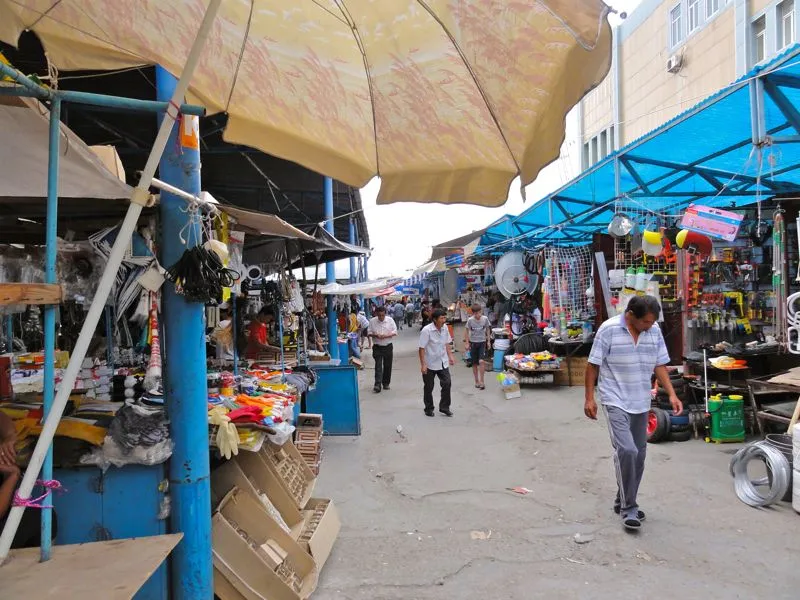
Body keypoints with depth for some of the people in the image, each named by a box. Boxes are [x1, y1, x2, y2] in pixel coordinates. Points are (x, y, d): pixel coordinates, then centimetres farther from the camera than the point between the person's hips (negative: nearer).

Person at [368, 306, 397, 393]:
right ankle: (377, 385, -13)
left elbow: (395, 332, -2)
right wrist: (375, 335, -19)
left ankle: (386, 383, 24)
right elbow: (369, 333, 2)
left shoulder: (390, 320, -2)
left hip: (388, 347, 2)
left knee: (387, 366, 9)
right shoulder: (372, 321, -3)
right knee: (378, 366, -9)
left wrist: (386, 335, -19)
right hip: (377, 347, -1)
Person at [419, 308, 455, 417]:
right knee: (428, 388, 8)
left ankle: (444, 407, 13)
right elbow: (422, 348, -19)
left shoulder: (445, 328, -2)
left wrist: (450, 356, 7)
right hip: (430, 364, -5)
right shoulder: (426, 330, -20)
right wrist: (423, 364, -20)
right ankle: (429, 409, 25)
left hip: (443, 362, 5)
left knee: (447, 383, -1)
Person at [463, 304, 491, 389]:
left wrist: (488, 341, 7)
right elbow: (466, 331, -1)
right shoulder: (470, 320, -11)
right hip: (473, 343, 1)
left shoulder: (485, 319, -8)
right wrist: (467, 343, -2)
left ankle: (481, 381, -6)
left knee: (481, 361, -15)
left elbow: (488, 329, 6)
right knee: (475, 364, 7)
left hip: (482, 342, 0)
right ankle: (476, 381, 21)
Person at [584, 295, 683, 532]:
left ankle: (623, 502, 27)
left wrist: (672, 394, -2)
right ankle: (628, 508, -4)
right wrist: (589, 398, -11)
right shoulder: (609, 329, -14)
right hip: (616, 401, -6)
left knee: (639, 454, 11)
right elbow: (593, 365, -9)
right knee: (626, 450, -17)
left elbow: (659, 365, 8)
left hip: (641, 402, 6)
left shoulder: (654, 331, 0)